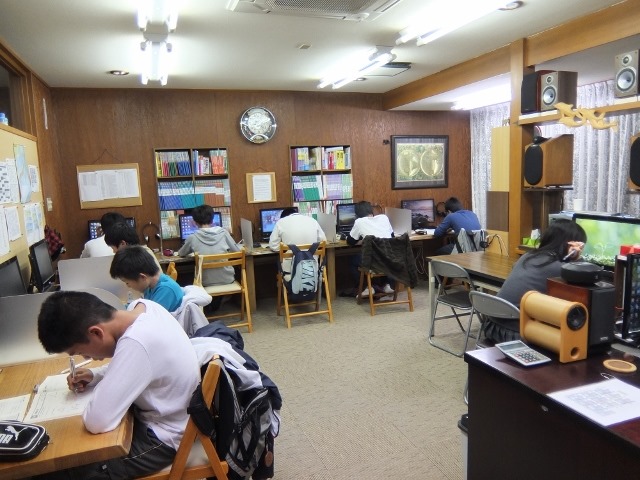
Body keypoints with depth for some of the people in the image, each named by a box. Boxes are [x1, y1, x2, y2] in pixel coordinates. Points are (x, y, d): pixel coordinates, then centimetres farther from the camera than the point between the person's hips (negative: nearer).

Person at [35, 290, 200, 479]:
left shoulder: (137, 343, -36)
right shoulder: (141, 307, -8)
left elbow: (97, 422, -31)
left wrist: (102, 384, -12)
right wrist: (95, 375, -1)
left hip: (162, 438, -9)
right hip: (160, 415, 9)